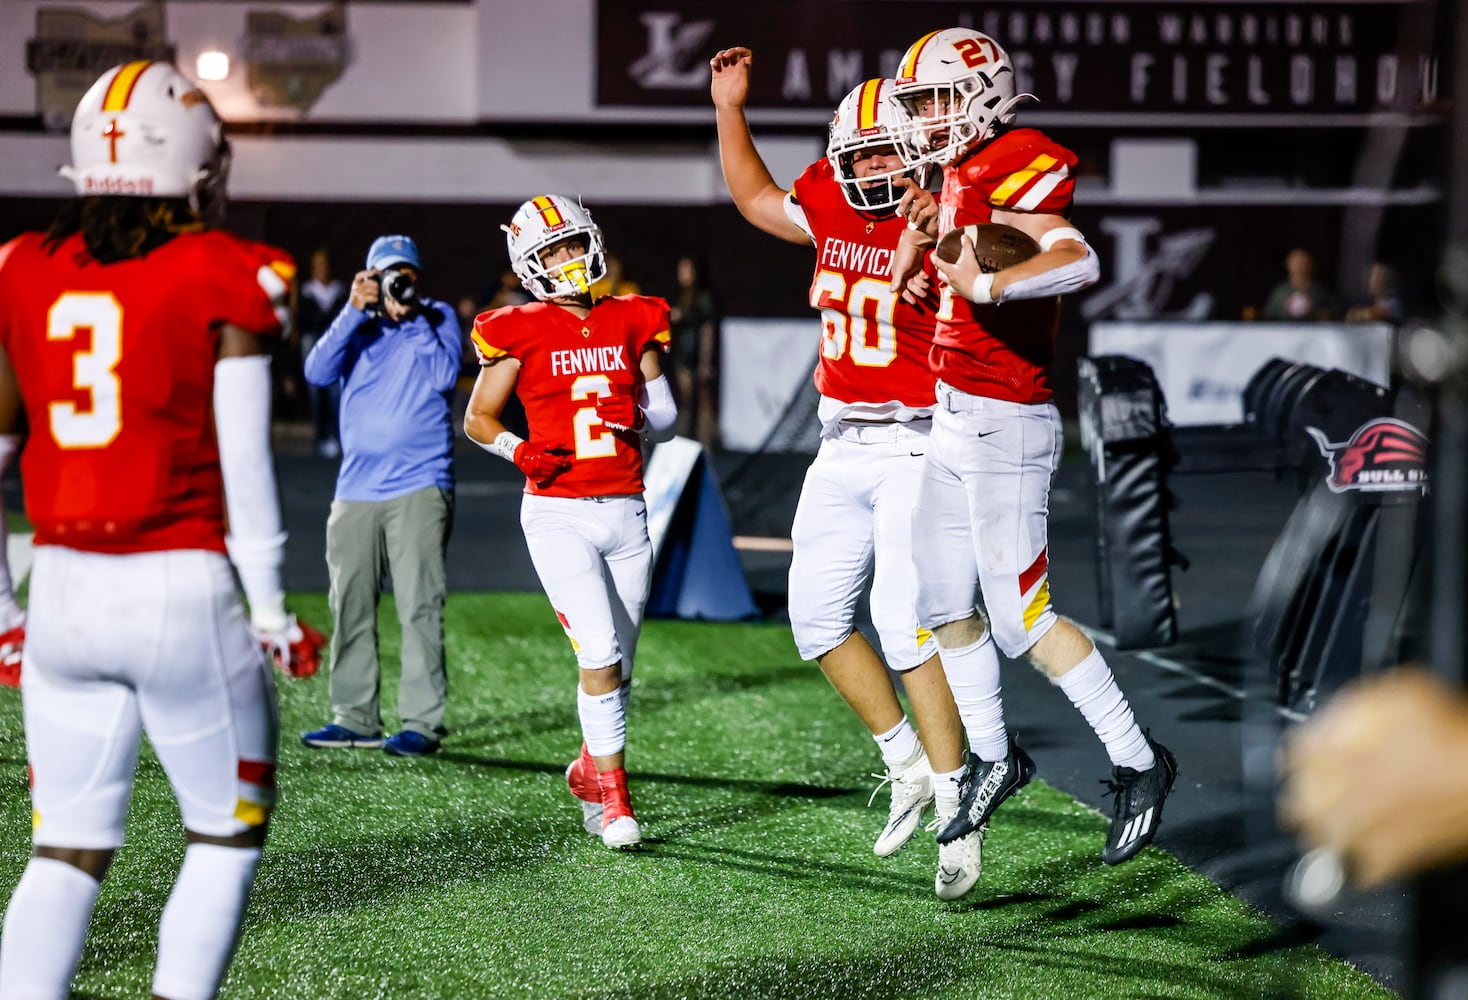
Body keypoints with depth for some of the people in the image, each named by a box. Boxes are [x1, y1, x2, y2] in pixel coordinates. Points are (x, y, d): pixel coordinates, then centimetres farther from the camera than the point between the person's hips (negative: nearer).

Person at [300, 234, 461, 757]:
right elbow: (318, 372, -4)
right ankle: (355, 717, 13)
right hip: (356, 491, 4)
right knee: (350, 609, 5)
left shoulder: (438, 318, 7)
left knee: (420, 607, -9)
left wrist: (412, 317, -10)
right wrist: (355, 310, -12)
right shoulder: (358, 327, 14)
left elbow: (443, 376, -10)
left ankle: (422, 722, -8)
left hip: (419, 487, -4)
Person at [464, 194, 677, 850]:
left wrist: (636, 416, -9)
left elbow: (667, 421, 12)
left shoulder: (632, 322, 8)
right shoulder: (520, 333, -1)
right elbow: (478, 419, 8)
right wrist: (519, 452, -10)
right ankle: (612, 798, -4)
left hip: (625, 511, 4)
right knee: (600, 654, -15)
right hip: (559, 514, -4)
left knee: (618, 664, 9)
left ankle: (591, 767, 33)